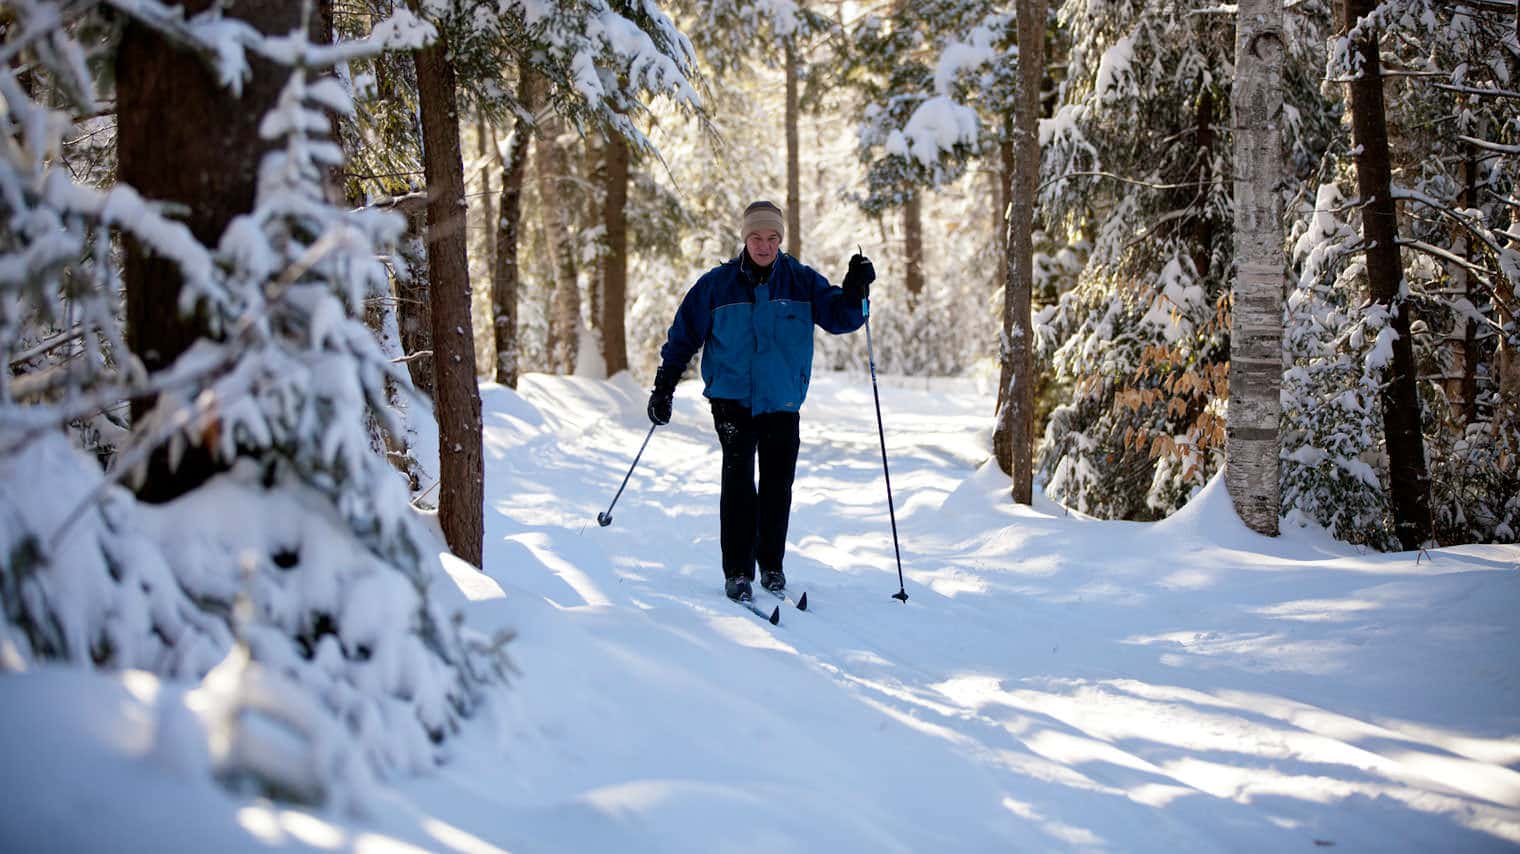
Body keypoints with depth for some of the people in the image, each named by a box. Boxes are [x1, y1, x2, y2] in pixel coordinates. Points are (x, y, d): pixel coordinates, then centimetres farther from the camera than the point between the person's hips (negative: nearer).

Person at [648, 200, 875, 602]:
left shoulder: (801, 281, 3)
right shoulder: (717, 284, 1)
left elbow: (840, 317, 0)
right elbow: (684, 335, 7)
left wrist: (856, 290, -20)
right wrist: (664, 387, 5)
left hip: (782, 402, 2)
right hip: (732, 399, -1)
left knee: (778, 486, 5)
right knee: (738, 482, -10)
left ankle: (771, 564, 21)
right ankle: (737, 571, -4)